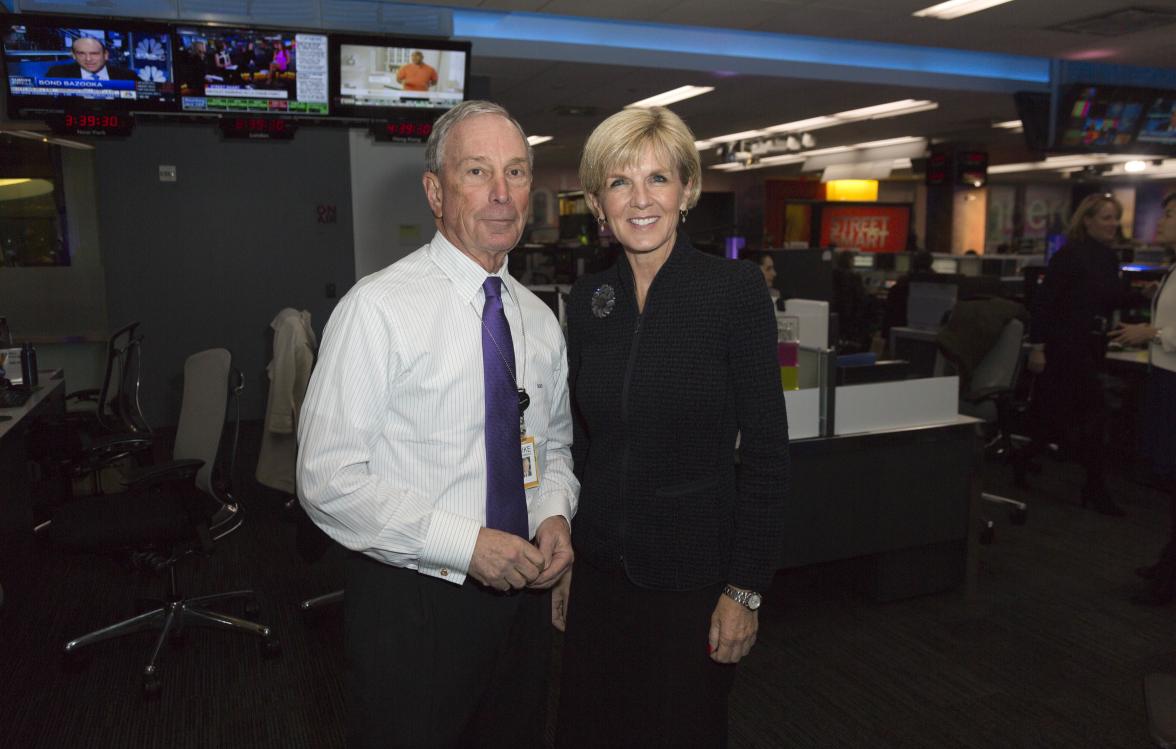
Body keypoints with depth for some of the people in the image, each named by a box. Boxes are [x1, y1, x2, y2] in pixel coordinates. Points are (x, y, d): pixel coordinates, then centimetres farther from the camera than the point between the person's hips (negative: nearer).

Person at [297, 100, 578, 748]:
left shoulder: (540, 320, 4)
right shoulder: (379, 308, -15)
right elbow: (328, 480, -18)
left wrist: (556, 513, -5)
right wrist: (466, 543, -22)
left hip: (521, 592, 6)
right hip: (411, 603, -6)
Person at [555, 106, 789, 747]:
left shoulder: (736, 289, -11)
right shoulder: (587, 298, 2)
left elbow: (766, 450, -11)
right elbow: (578, 441, 8)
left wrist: (746, 589, -12)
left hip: (694, 572, -4)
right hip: (598, 569, 4)